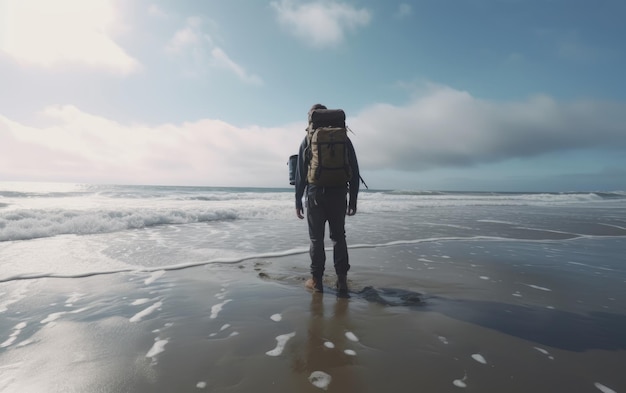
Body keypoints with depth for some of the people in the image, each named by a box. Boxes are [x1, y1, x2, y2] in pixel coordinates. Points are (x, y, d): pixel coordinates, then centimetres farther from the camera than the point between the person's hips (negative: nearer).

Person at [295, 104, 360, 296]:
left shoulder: (308, 140, 1)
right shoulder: (343, 138, 5)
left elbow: (300, 173, -1)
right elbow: (354, 171, 3)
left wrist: (298, 200, 4)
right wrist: (353, 199, 9)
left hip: (316, 196, -1)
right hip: (339, 196, 2)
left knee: (316, 238, 8)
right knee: (338, 237, 13)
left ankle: (316, 280, 14)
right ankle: (342, 279, 10)